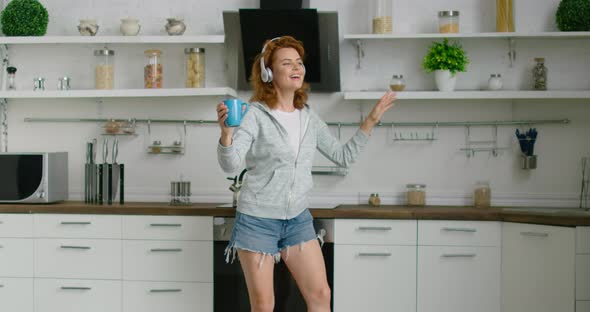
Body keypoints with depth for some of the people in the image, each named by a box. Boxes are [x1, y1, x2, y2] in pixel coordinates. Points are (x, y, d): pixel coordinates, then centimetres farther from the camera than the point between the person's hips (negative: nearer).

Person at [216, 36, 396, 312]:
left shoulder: (309, 118, 5)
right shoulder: (255, 115, -13)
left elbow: (344, 156, 12)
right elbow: (230, 165, -24)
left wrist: (371, 119, 8)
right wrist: (226, 132, -43)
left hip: (298, 219, 5)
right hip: (257, 220, -5)